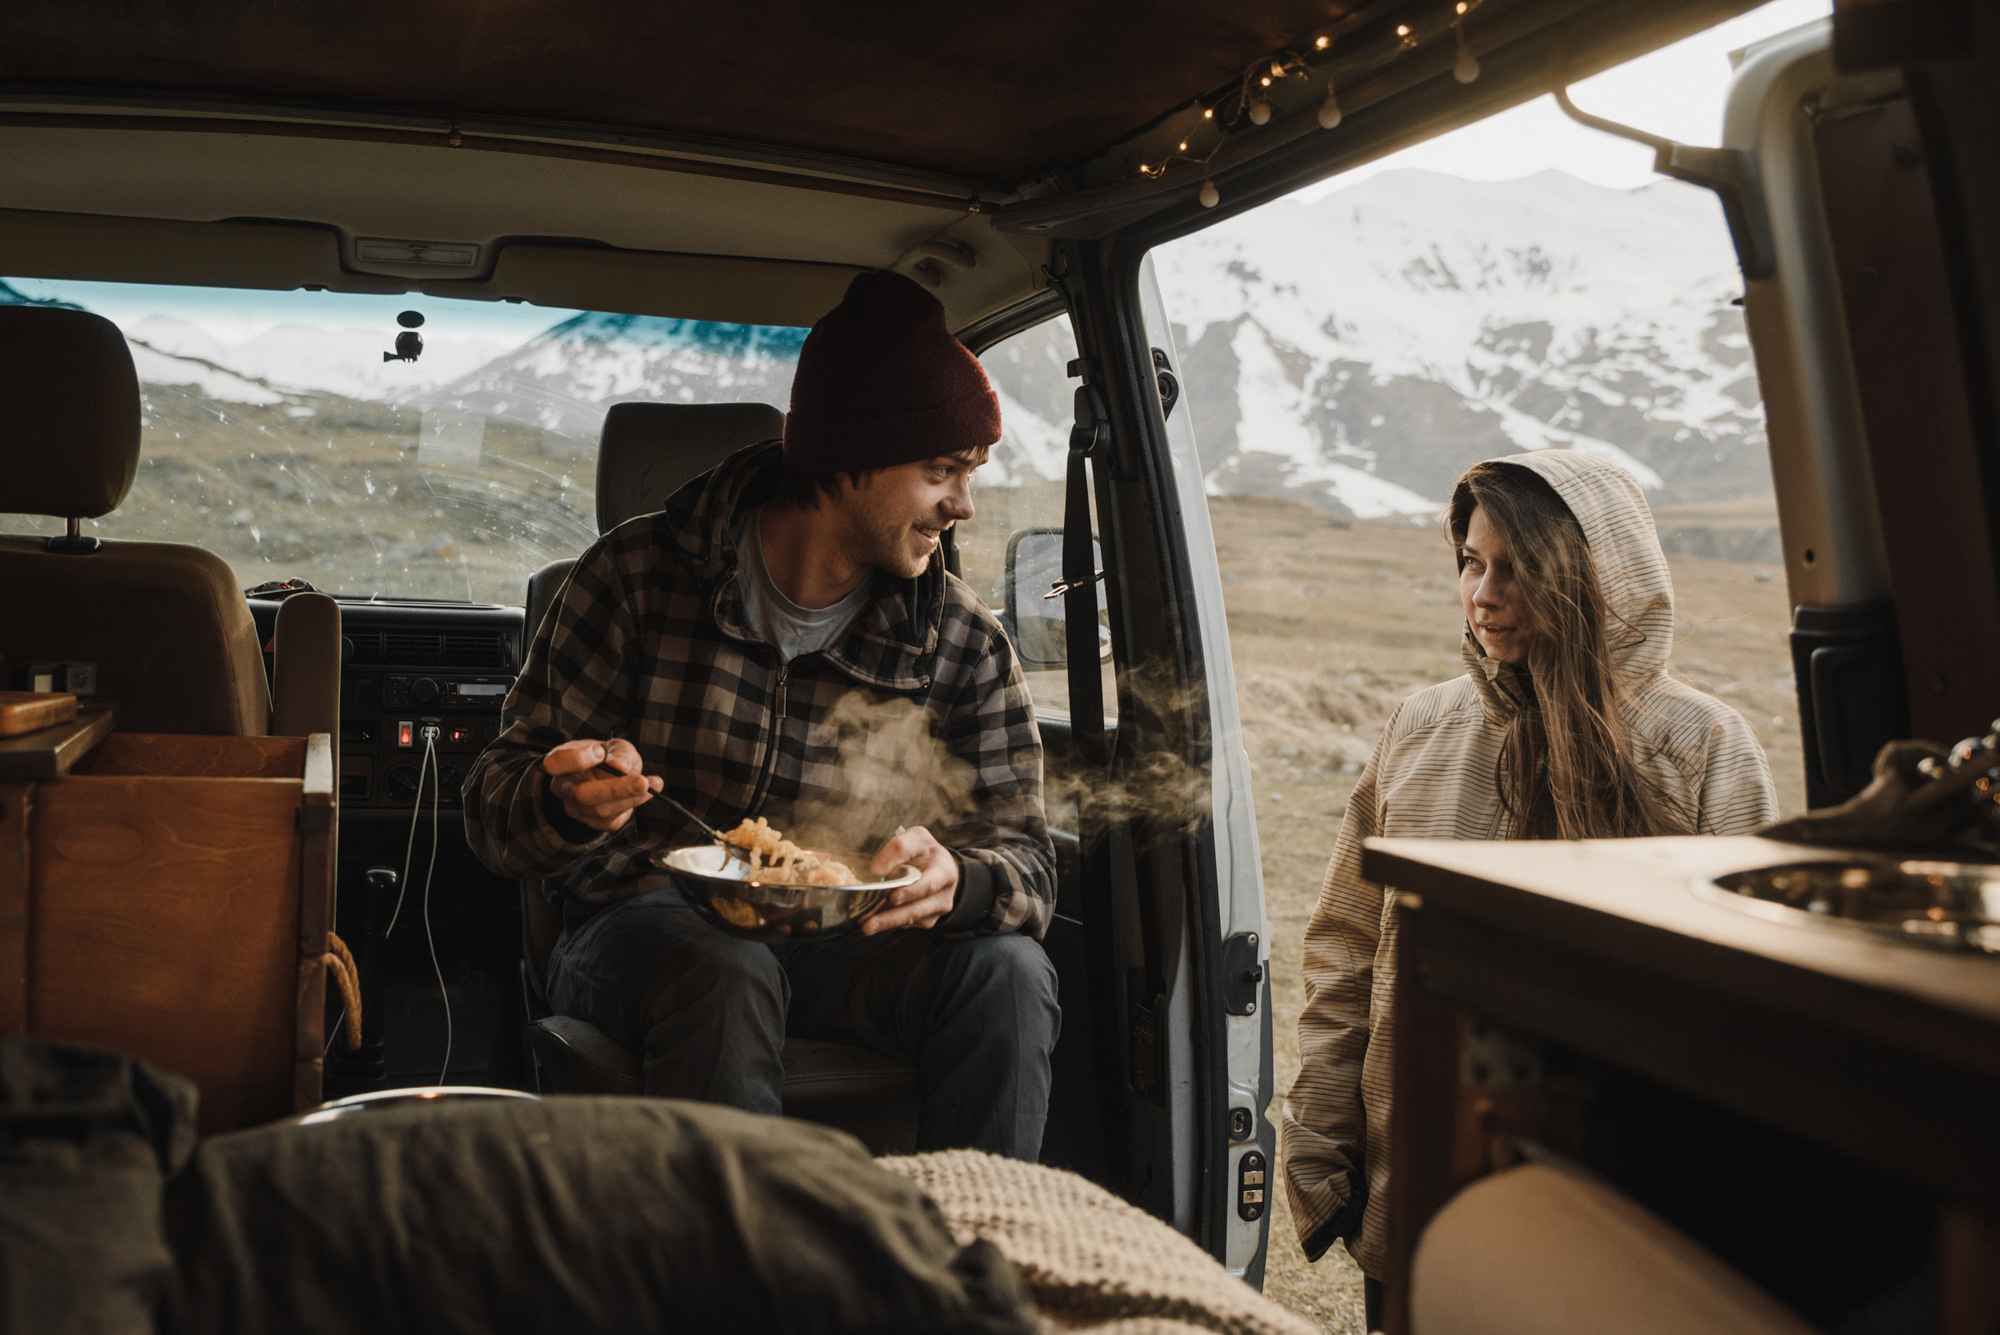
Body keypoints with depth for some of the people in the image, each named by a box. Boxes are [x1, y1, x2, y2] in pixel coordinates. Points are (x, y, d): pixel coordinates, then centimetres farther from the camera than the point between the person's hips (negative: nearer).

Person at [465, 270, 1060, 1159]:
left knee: (1006, 970, -26)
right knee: (725, 974, -35)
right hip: (648, 925, -2)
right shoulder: (639, 576, -8)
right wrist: (567, 803, -31)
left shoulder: (965, 641, -1)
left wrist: (958, 878, -30)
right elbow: (495, 810, -6)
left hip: (847, 947, 2)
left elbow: (1025, 862, -4)